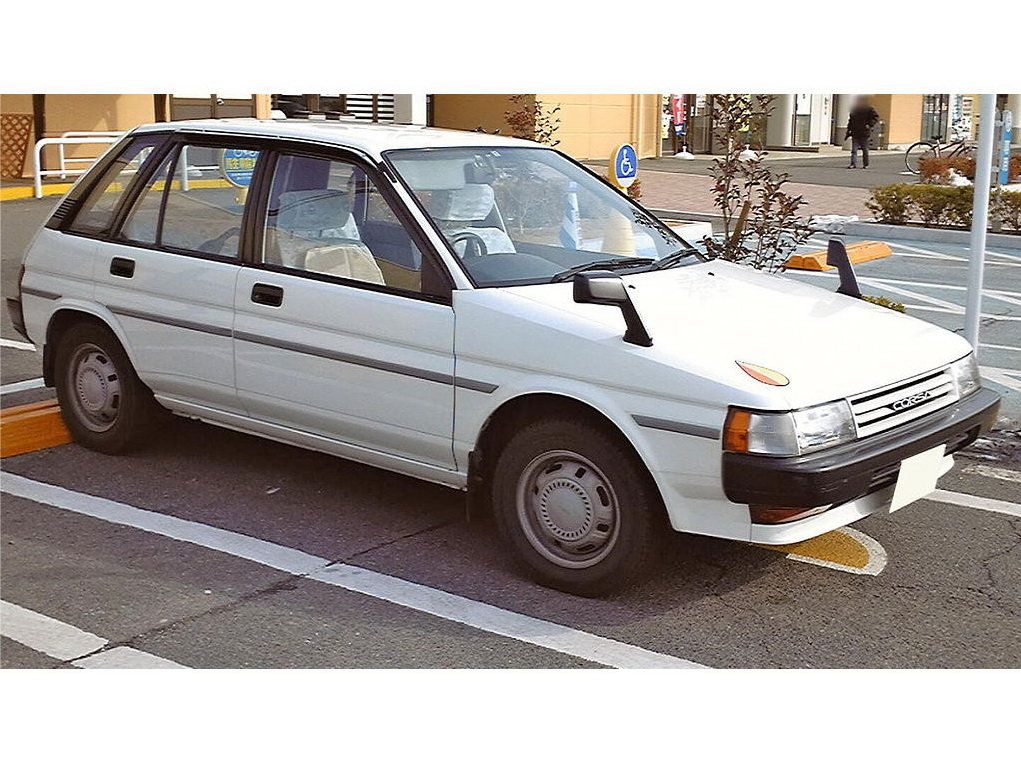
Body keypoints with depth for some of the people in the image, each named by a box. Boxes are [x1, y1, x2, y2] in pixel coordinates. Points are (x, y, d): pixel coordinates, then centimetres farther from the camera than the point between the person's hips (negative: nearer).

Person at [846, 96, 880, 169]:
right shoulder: (853, 109, 12)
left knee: (865, 149, 5)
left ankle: (866, 164, 14)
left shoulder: (869, 109, -3)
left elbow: (876, 117, -5)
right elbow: (850, 121, 19)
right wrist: (848, 133, 15)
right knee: (854, 149, -4)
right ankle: (853, 163, -5)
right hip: (855, 133, 4)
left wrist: (869, 125, -18)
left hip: (864, 133, -4)